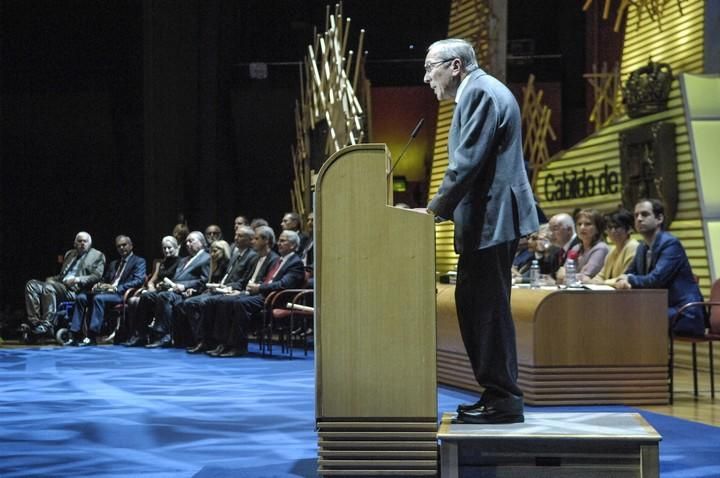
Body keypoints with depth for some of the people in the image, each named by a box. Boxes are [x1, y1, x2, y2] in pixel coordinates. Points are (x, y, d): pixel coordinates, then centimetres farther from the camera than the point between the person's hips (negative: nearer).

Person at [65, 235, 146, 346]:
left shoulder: (139, 261, 7)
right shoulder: (113, 264, 31)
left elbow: (139, 280, -9)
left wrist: (116, 288, -19)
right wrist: (99, 285, 0)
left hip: (122, 294, -7)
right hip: (106, 291, 7)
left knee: (99, 298, -35)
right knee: (81, 297, -17)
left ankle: (92, 337, -38)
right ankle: (74, 336, -22)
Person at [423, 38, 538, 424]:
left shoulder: (481, 93, -12)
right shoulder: (478, 92, 20)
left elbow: (468, 162, -20)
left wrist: (436, 210, -16)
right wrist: (444, 207, 15)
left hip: (491, 219, -11)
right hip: (484, 221, 11)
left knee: (490, 308, -7)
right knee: (472, 305, 13)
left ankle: (504, 401, -3)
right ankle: (494, 393, 18)